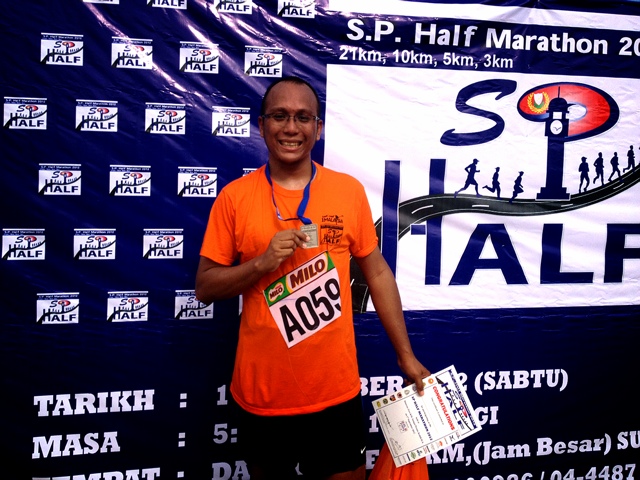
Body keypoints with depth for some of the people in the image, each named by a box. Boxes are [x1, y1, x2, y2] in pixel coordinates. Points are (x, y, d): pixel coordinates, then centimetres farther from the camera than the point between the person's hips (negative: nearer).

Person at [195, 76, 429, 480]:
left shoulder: (349, 191, -1)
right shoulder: (234, 197, -4)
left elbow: (377, 273, 5)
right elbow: (205, 288, -1)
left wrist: (406, 355, 6)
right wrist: (262, 262, -18)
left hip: (336, 392, 0)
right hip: (261, 394, 0)